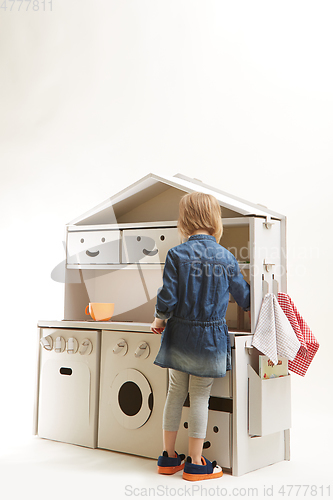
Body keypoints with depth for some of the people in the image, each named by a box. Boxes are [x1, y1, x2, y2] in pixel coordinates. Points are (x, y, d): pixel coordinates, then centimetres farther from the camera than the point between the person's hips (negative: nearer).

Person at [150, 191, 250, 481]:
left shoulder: (176, 254, -8)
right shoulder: (226, 257, -4)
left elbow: (167, 297, -12)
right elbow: (244, 297, 6)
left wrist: (159, 320, 7)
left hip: (179, 335, 1)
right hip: (211, 337, -1)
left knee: (176, 393, 14)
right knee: (200, 397, 6)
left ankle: (169, 457, 24)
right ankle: (195, 463, 13)